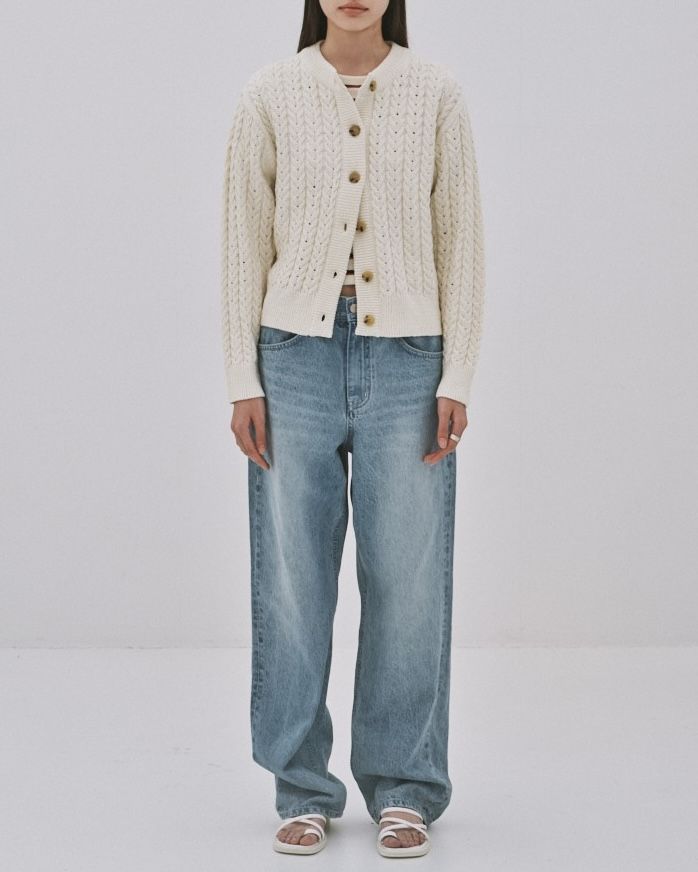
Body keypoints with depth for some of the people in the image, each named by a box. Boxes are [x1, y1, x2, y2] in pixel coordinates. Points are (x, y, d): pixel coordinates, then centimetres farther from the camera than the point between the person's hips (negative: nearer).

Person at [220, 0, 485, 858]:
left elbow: (461, 240, 3)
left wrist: (456, 379, -3)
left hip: (406, 361, 0)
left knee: (407, 579, 1)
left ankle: (403, 788, 16)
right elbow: (244, 242, 4)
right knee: (291, 579, 2)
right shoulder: (269, 95, 4)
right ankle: (302, 791, 16)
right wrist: (243, 380, -1)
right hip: (297, 354, 0)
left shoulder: (436, 93, 4)